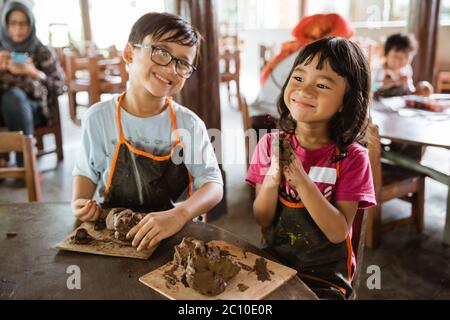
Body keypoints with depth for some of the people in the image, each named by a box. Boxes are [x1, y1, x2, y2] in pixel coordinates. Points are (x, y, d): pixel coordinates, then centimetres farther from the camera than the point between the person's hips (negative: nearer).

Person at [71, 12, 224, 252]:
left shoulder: (189, 124, -8)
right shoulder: (98, 117, -5)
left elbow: (213, 185, -12)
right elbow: (86, 171, 10)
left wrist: (180, 214, -31)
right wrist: (80, 203, -10)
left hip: (174, 232, 2)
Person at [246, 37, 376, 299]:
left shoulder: (351, 157, -11)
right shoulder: (270, 144, -5)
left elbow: (338, 233, -15)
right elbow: (262, 221, -4)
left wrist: (301, 181, -26)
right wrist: (272, 178, -23)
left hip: (324, 278, -2)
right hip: (271, 262, 2)